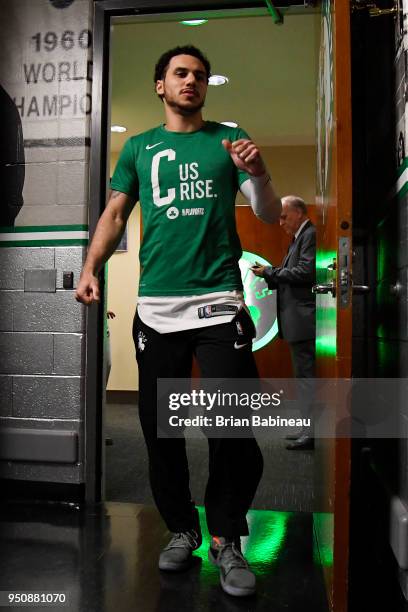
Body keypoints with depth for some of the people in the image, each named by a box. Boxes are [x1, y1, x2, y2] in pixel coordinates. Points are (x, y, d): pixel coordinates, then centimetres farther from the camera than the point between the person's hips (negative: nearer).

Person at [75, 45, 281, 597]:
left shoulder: (229, 139, 12)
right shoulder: (139, 148, 16)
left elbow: (272, 216, 7)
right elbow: (115, 214, 15)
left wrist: (257, 172, -13)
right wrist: (90, 268, -1)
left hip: (220, 303, -1)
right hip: (156, 306, 2)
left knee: (233, 428, -6)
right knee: (160, 429, 5)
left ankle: (225, 537, 15)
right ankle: (181, 528, 25)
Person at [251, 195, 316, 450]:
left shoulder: (311, 235, -9)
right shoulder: (300, 237, 20)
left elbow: (305, 272, -20)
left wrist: (270, 271, -11)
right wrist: (270, 274, 3)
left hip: (304, 321, -10)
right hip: (298, 322, 10)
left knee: (307, 376, -7)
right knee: (305, 375, 14)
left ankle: (313, 434, -1)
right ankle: (310, 429, 23)